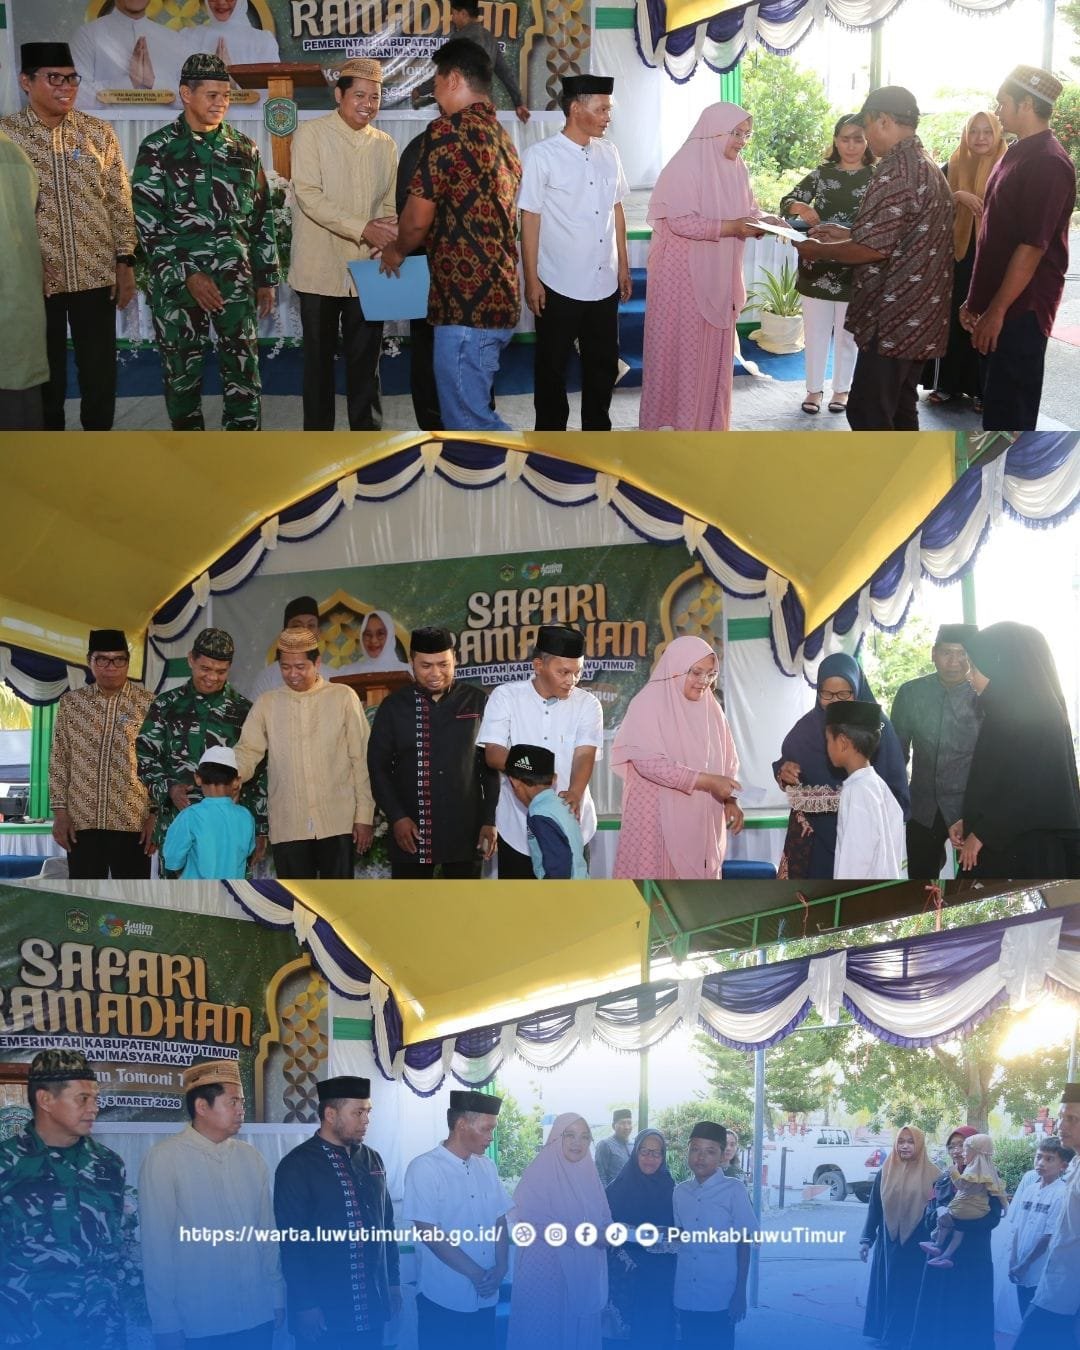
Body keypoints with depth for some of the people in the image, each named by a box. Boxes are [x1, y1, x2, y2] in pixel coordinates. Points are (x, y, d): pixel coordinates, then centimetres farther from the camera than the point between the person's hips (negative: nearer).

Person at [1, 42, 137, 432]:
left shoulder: (99, 133, 3)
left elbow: (120, 203, 6)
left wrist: (125, 261, 0)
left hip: (96, 274, 2)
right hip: (34, 278, -1)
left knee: (100, 373, 7)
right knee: (45, 375, 9)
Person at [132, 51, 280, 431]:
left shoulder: (244, 149, 9)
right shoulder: (157, 149, -2)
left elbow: (261, 217, 13)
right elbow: (147, 221, -7)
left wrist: (266, 278, 11)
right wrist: (189, 275, -14)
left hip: (234, 278, 2)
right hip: (176, 281, -2)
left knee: (244, 370, 0)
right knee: (182, 371, 6)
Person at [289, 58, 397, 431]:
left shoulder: (385, 144, 9)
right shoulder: (310, 134, -4)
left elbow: (390, 203, 12)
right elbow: (309, 196, -14)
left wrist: (389, 232, -12)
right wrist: (363, 229, -22)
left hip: (368, 269, 3)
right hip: (321, 269, -3)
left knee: (365, 360, 7)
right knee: (319, 358, 6)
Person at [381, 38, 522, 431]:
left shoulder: (448, 130, -12)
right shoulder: (501, 136, 15)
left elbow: (417, 219, -11)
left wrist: (396, 250, 10)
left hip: (467, 306, -9)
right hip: (500, 298, 9)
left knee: (470, 423, -5)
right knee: (468, 414, 16)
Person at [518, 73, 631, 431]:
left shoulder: (608, 153, 5)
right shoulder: (541, 156, -10)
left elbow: (616, 210, 13)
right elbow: (529, 219, -9)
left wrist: (623, 265, 13)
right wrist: (531, 280, -9)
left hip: (605, 283, 5)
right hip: (559, 286, -5)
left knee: (603, 363, 14)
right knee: (552, 368, 8)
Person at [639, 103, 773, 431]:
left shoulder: (736, 168, 8)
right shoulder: (685, 166, -14)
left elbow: (748, 211, 12)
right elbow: (682, 222, -22)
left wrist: (763, 220, -10)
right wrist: (731, 227, -25)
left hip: (718, 274, 7)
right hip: (684, 272, -7)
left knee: (714, 348, 10)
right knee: (682, 347, -1)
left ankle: (707, 421, 18)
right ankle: (675, 420, 7)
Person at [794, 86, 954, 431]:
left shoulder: (895, 170, -17)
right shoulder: (927, 166, 15)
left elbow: (873, 249, -22)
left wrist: (817, 250, -7)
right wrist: (845, 234, 21)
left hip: (892, 319, -10)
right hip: (921, 314, 10)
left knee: (867, 412, -7)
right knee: (900, 408, 16)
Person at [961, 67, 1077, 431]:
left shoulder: (1048, 163, -17)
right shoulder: (1017, 154, 14)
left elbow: (1032, 247, -22)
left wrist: (997, 311, -21)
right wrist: (977, 300, 18)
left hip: (1020, 309, -9)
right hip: (998, 304, 9)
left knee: (1010, 414, -5)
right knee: (996, 406, 15)